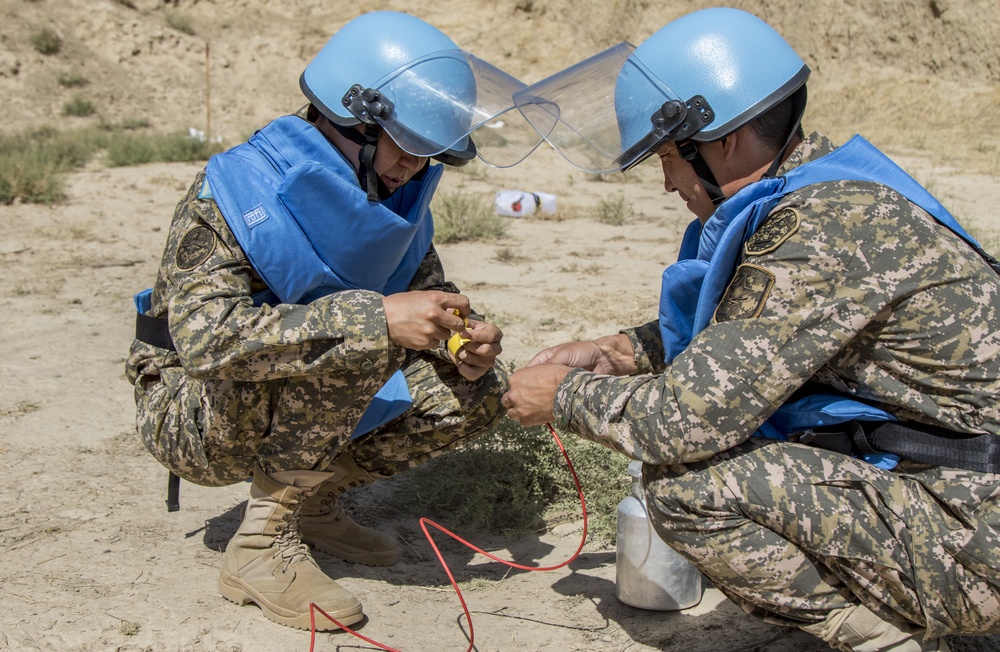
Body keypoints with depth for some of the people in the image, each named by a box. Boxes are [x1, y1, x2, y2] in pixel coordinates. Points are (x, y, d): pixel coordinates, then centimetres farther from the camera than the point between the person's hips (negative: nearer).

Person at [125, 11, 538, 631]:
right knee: (357, 336, -34)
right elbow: (204, 335, -38)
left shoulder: (397, 197, -2)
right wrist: (378, 318, -44)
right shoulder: (236, 191, -24)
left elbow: (432, 293, 8)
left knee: (479, 390, -5)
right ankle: (263, 544, -19)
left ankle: (311, 499, 7)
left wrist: (465, 341, -17)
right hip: (196, 415, -7)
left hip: (303, 412, 7)